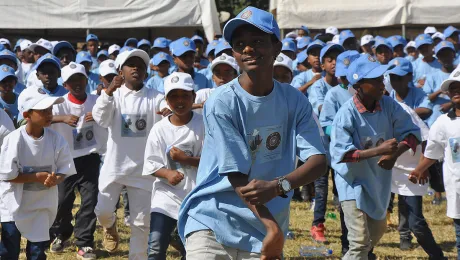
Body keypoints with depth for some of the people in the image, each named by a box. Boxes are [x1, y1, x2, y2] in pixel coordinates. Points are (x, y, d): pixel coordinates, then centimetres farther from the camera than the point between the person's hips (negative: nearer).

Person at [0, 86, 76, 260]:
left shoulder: (56, 139, -8)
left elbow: (65, 169, -4)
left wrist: (55, 179, -26)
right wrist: (38, 177, -22)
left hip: (42, 205, 3)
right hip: (14, 205, -3)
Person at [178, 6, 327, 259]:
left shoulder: (295, 101, 2)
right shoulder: (221, 103, -11)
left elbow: (318, 160, -5)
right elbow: (238, 178, -13)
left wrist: (278, 185, -24)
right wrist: (273, 228, -20)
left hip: (264, 232, 4)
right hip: (212, 225, -3)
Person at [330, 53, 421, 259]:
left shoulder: (388, 105, -9)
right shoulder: (347, 114, -24)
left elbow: (412, 133, -7)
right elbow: (341, 153, -28)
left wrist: (394, 154, -26)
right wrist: (379, 151, -36)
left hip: (379, 180, 7)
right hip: (354, 182, -7)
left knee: (377, 230, 25)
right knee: (360, 242, -12)